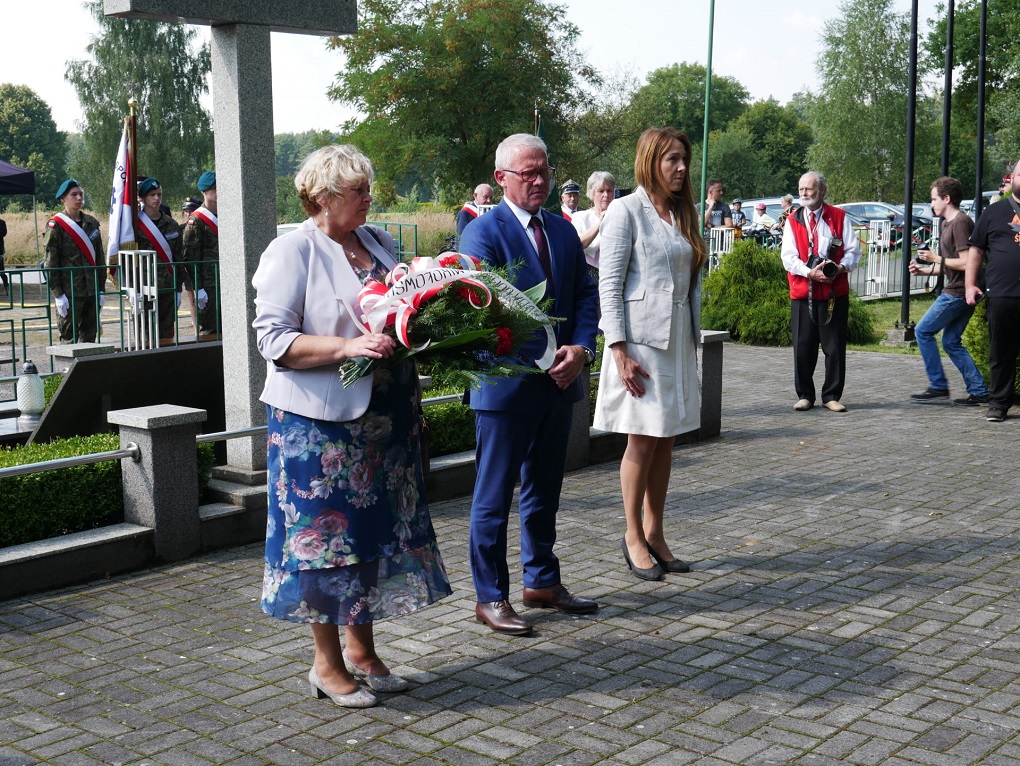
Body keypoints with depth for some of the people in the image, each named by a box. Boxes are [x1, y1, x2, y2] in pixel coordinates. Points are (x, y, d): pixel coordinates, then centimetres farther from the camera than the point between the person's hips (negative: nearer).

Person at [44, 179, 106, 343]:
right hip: (69, 291, -5)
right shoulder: (56, 225, -4)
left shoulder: (92, 223, 12)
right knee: (69, 336, -2)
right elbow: (51, 262, -7)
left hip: (92, 291, 5)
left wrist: (101, 289, 10)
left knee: (89, 336, 9)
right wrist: (57, 294, -12)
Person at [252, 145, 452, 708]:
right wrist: (347, 347, -25)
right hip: (321, 422, -7)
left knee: (377, 527, 12)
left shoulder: (379, 242, 12)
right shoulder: (292, 251, -8)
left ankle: (360, 649, 26)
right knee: (326, 532, 0)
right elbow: (274, 338, -15)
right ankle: (327, 665, 14)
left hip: (386, 417, 7)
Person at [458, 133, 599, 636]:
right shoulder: (482, 232, -10)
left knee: (544, 490, 17)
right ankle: (490, 597, 11)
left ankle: (542, 582, 30)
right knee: (494, 497, 2)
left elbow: (585, 294, 10)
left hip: (559, 383, 7)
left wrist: (580, 348, -8)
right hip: (507, 384, -7)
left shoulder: (563, 231, 12)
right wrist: (542, 358, -18)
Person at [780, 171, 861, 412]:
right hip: (802, 292, 1)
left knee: (835, 347, 2)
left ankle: (832, 396, 11)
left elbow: (853, 250, 4)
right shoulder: (793, 220, 7)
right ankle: (805, 395, 14)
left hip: (835, 291, -1)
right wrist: (810, 272, -15)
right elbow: (788, 256, 0)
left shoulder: (839, 217, 6)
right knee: (803, 347, 2)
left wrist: (841, 267, -16)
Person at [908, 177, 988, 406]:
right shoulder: (947, 224, 18)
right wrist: (924, 269, 14)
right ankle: (979, 392, 10)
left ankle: (938, 387, -1)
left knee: (923, 331, -4)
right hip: (956, 291, 10)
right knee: (952, 342, 11)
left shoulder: (960, 222, -14)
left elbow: (966, 262, -21)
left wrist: (936, 258, -13)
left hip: (957, 292, -10)